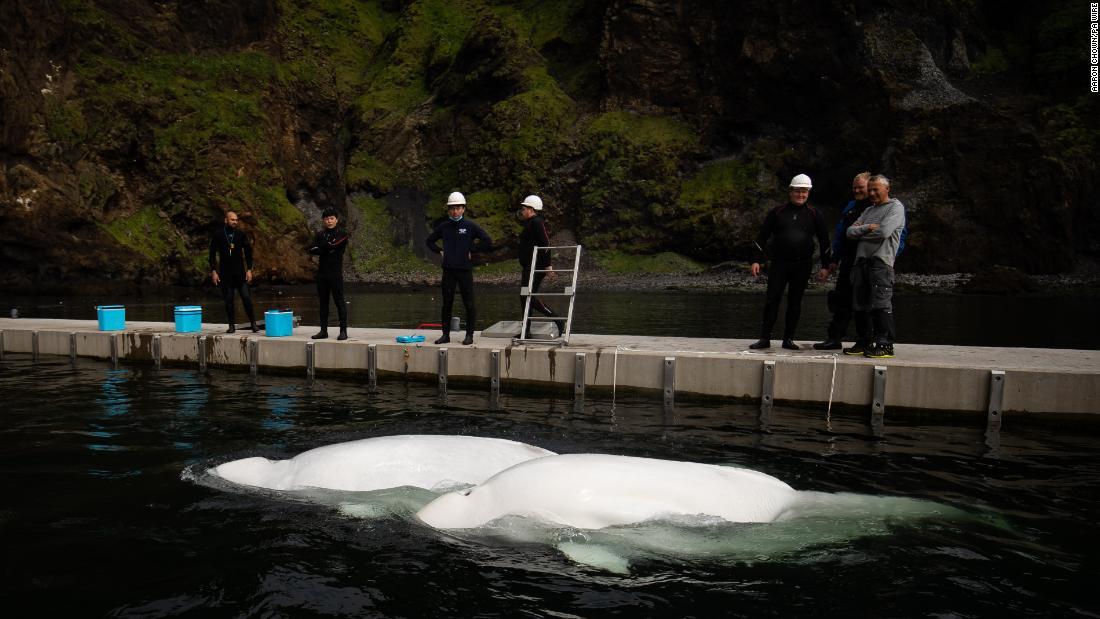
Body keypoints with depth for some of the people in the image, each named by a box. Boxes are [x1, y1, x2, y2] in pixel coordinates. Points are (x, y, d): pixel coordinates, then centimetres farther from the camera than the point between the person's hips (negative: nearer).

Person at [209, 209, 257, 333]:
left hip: (240, 272, 0)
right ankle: (232, 325, 12)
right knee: (228, 300, 4)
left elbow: (248, 252, 6)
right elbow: (212, 253, 4)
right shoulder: (218, 234, 1)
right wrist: (213, 271, -1)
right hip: (225, 273, 0)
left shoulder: (241, 234, 3)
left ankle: (253, 323, 1)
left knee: (246, 297, -7)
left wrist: (249, 269, -2)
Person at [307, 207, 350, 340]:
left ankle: (343, 330, -2)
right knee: (323, 302, 9)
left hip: (336, 273, -5)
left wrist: (322, 249, -6)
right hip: (322, 273, 5)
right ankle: (323, 330, 16)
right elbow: (312, 249, 0)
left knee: (339, 301, -5)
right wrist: (328, 248, -10)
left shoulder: (342, 234, 1)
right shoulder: (320, 234, 13)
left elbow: (339, 250, -14)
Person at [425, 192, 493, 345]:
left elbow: (488, 242, -5)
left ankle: (469, 335, 8)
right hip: (448, 270, 3)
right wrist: (440, 251, 9)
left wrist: (472, 250, -6)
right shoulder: (444, 227, 8)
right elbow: (429, 241, 22)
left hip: (465, 270, -3)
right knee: (447, 304, 7)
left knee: (469, 304, 0)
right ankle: (446, 334, 16)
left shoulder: (470, 226, -2)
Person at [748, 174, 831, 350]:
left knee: (795, 302, 5)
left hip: (802, 265, 1)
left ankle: (789, 339, 14)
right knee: (772, 299, -4)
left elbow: (824, 241, 11)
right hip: (779, 263, -1)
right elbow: (762, 237, 6)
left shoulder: (814, 214, 8)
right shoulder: (777, 212, 5)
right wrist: (757, 261, -1)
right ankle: (765, 338, 3)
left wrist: (825, 266, 5)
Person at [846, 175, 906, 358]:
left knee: (881, 305, -12)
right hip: (861, 260, 8)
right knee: (860, 305, 8)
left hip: (881, 262, -7)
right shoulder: (869, 210, 25)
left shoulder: (896, 207, 2)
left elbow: (884, 231, -14)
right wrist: (867, 228, -5)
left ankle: (886, 345, -8)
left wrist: (861, 232, 1)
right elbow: (850, 231, 14)